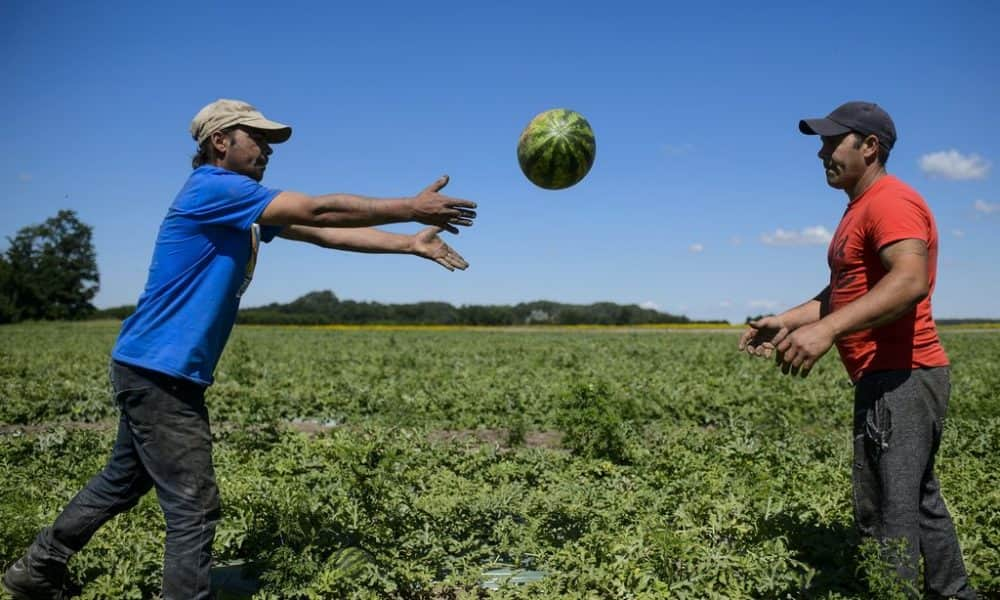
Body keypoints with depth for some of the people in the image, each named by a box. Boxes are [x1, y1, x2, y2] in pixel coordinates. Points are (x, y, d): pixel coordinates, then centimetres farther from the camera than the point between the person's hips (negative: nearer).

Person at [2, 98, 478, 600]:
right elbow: (319, 210, -20)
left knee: (122, 481, 23)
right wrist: (412, 208, -16)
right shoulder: (213, 188, -15)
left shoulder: (243, 207, 14)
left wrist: (410, 243, 2)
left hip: (154, 371, 10)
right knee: (193, 506, -4)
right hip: (158, 372, -10)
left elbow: (324, 233, 8)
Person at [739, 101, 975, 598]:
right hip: (897, 380, 11)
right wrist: (786, 320, 9)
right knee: (919, 504, 20)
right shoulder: (861, 209, 20)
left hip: (900, 381, -11)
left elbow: (910, 282, -29)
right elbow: (845, 292, 22)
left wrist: (826, 329, -39)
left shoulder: (891, 201, -13)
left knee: (886, 518, -7)